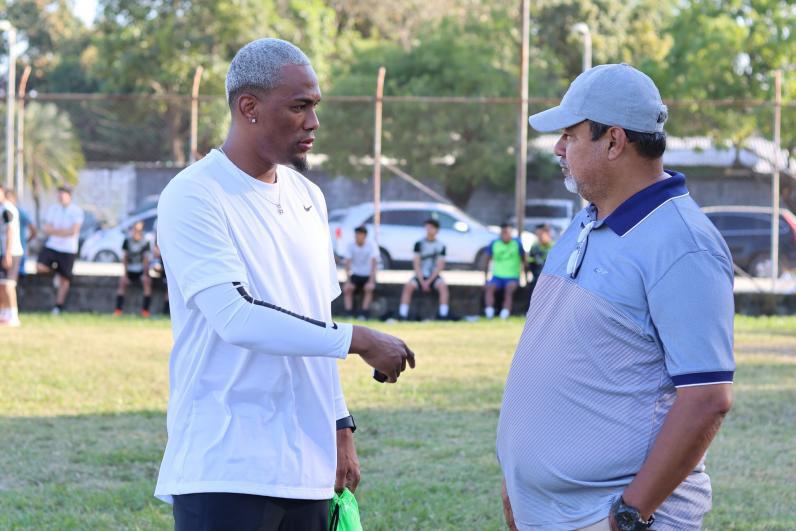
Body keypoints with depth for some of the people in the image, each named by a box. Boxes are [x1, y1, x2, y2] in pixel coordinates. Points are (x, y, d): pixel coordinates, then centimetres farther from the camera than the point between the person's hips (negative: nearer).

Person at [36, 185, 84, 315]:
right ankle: (56, 270, 15)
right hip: (52, 246, 3)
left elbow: (73, 231, -13)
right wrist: (64, 232, -15)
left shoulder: (77, 211, -5)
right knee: (40, 268, -17)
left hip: (68, 250, -3)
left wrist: (54, 231, -11)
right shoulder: (52, 209, 6)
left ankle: (58, 306, 9)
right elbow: (47, 230, 0)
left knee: (64, 279, -1)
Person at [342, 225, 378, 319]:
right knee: (346, 288, -24)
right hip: (356, 275, 2)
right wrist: (348, 280, -20)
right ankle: (349, 314, -27)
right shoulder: (351, 246, -5)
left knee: (369, 288, -32)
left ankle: (364, 314, -31)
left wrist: (371, 281, -28)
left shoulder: (371, 246, -12)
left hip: (368, 275, -2)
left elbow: (374, 264, -18)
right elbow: (348, 263, -9)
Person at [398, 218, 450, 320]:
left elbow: (440, 266, -4)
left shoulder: (441, 246, 0)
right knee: (408, 285, -29)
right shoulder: (419, 244, 1)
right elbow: (416, 264, -3)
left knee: (442, 285, -32)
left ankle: (443, 314, -33)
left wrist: (429, 281, -13)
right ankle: (403, 314, -31)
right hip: (420, 276, 0)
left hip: (433, 277, 0)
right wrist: (422, 281, -13)